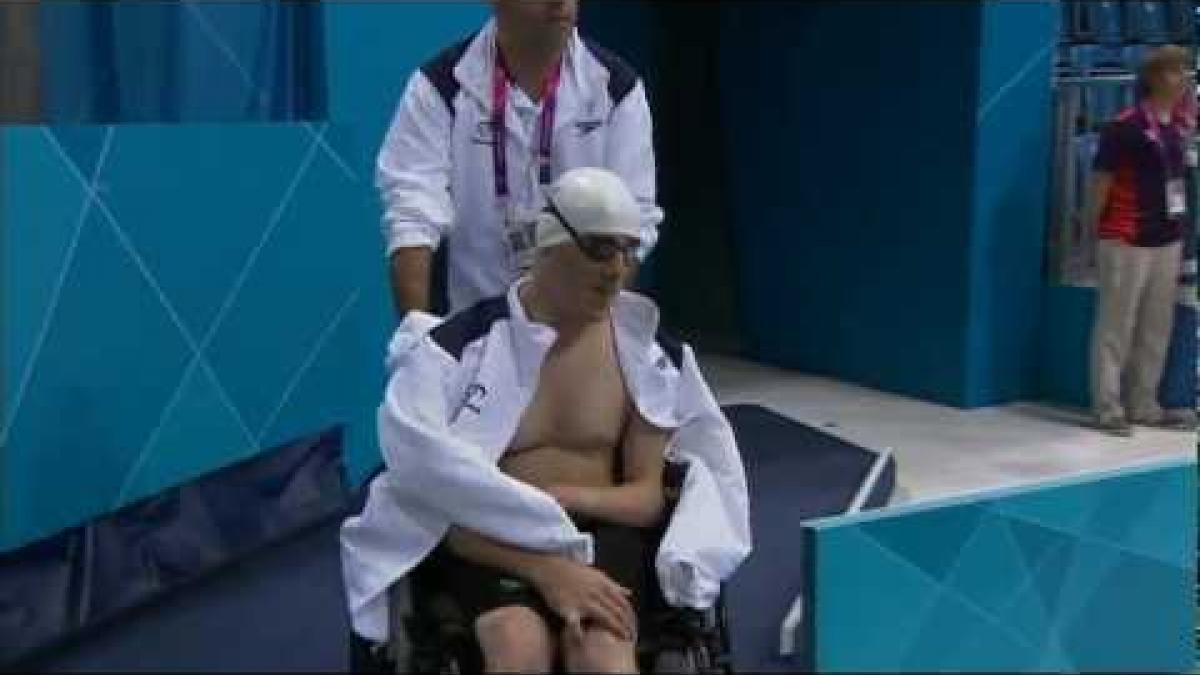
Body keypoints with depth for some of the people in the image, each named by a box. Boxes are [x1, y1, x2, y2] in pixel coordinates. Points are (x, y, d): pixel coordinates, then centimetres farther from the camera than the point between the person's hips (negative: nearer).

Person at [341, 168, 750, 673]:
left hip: (601, 533, 2)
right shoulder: (459, 346, -5)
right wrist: (545, 569, -23)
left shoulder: (648, 352, 6)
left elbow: (647, 496, 8)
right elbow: (441, 503, -10)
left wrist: (558, 495, -12)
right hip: (490, 545, -2)